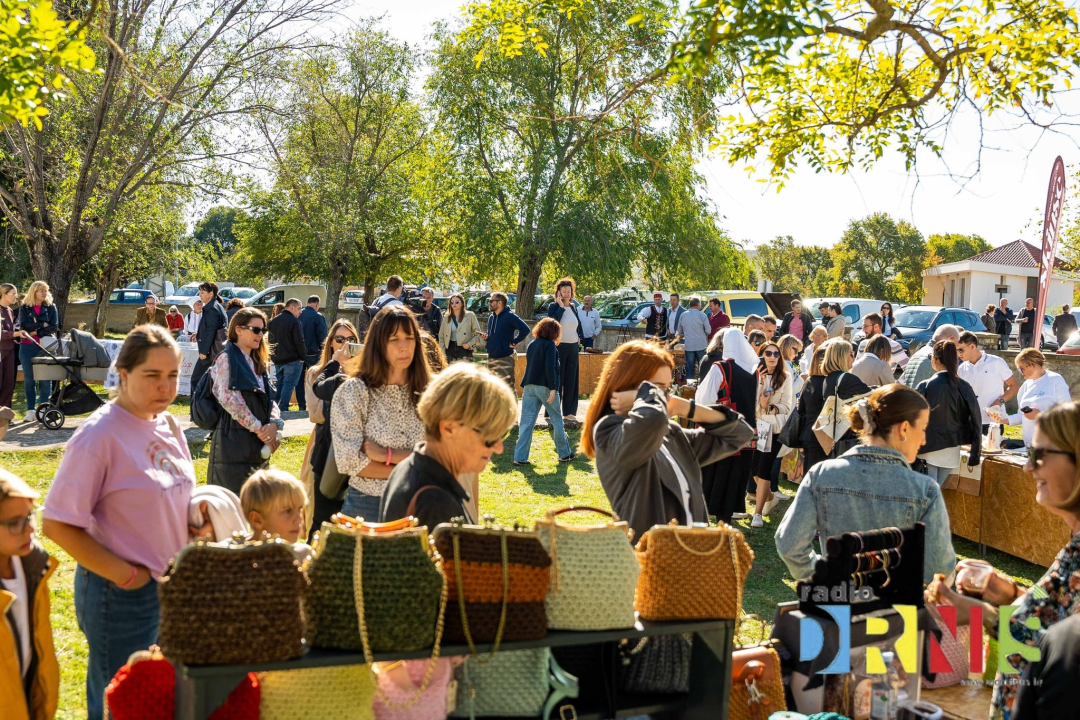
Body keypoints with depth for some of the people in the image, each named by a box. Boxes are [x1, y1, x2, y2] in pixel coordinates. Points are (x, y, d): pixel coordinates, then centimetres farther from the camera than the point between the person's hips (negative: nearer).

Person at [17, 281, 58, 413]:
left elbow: (54, 327, -4)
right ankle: (30, 409, 6)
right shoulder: (24, 308, 6)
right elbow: (23, 326, -9)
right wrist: (43, 325, -9)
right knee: (29, 379, 3)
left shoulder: (51, 308, 7)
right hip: (27, 347, 0)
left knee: (45, 378, 0)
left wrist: (36, 332, -12)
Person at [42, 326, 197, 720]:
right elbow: (57, 525, -19)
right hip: (122, 597, -7)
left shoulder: (168, 424, 3)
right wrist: (126, 576, -18)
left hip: (173, 587, 7)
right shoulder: (99, 434, -19)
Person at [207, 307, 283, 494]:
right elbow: (229, 399, -17)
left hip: (256, 445, 8)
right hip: (233, 442, -8)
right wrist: (259, 429, -14)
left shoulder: (257, 363, 19)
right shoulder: (227, 359, -6)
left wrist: (275, 423, -7)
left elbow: (269, 400, 14)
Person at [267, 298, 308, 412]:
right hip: (292, 359, -7)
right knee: (289, 384, -3)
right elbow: (299, 341, -15)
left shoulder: (273, 321, 11)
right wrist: (303, 357, -4)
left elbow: (271, 340, 17)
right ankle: (283, 409, -6)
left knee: (279, 383, 16)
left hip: (277, 359, 7)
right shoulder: (294, 321, -14)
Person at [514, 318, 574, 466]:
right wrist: (553, 388, -18)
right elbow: (550, 368, -17)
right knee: (556, 420, 9)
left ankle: (520, 457, -4)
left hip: (529, 386, 6)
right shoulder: (549, 345, -8)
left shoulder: (531, 344, 13)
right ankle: (564, 454, 19)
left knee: (526, 422, 2)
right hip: (544, 387, -6)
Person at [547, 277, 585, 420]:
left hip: (573, 347, 6)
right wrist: (561, 307, -19)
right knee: (557, 379, -4)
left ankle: (569, 412, 15)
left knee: (571, 380, 8)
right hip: (559, 347, -6)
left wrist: (580, 337, 9)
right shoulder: (553, 306, -5)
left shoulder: (573, 307, 12)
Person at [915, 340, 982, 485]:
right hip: (951, 453, 4)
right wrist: (974, 456, 9)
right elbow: (976, 421, 1)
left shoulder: (926, 387, -13)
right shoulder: (964, 388, -1)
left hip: (929, 451, -4)